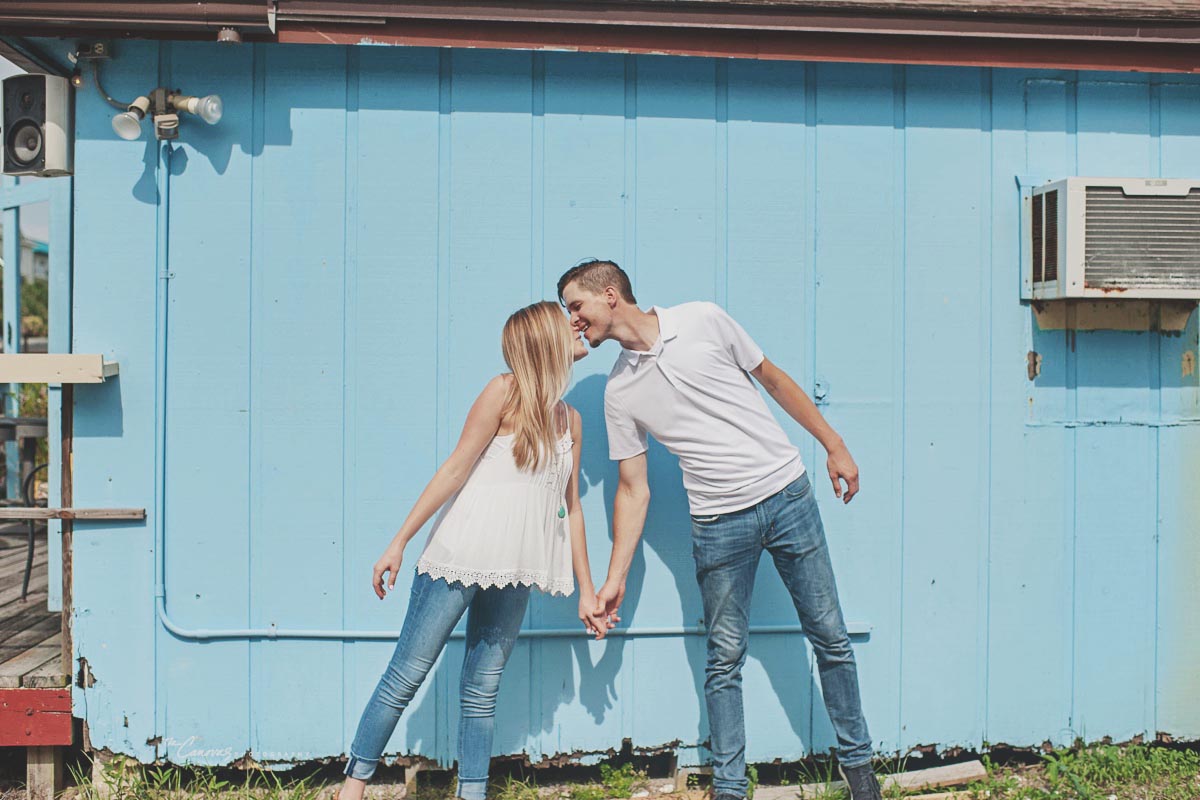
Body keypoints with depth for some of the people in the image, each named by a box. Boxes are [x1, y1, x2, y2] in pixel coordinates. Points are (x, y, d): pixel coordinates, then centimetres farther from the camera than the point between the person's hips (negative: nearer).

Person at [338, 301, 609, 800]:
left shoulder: (570, 420, 12)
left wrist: (586, 590, 17)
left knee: (483, 690, 9)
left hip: (513, 572, 6)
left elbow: (571, 508, 16)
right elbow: (455, 470, -8)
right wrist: (400, 542, -10)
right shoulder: (505, 392, -6)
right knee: (407, 675, -1)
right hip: (461, 554, -5)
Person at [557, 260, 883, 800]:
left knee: (829, 637, 6)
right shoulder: (620, 392, 3)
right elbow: (633, 490, 6)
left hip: (786, 492, -1)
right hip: (719, 522, 1)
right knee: (724, 659, 2)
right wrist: (615, 579, 3)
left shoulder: (702, 320, -2)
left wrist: (834, 446, 6)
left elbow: (772, 378, 7)